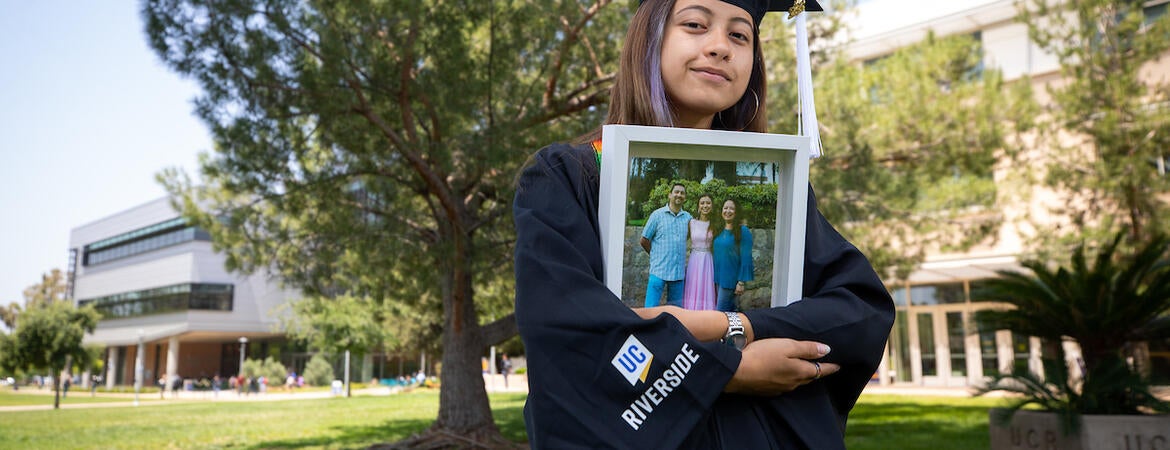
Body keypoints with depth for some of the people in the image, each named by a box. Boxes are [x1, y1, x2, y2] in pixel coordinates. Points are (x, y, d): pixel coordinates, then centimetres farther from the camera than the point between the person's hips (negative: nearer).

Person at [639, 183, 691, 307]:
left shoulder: (688, 217, 7)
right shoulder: (658, 214, 0)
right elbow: (644, 240, 4)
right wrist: (656, 255, 9)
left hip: (679, 272, 4)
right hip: (659, 270, -3)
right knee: (651, 308, -5)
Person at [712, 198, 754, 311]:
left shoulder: (743, 231, -10)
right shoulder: (718, 230, 10)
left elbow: (746, 258, -12)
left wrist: (741, 282, -16)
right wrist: (714, 278, 11)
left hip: (731, 279, -6)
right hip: (719, 277, 6)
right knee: (732, 310, 12)